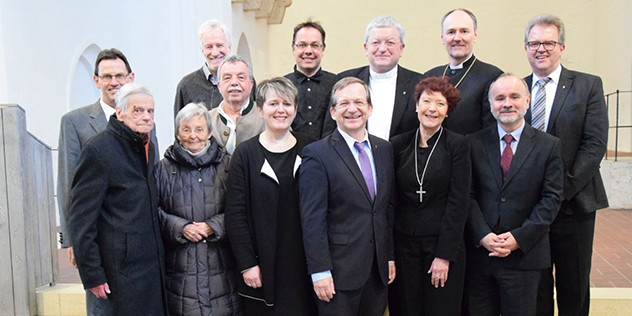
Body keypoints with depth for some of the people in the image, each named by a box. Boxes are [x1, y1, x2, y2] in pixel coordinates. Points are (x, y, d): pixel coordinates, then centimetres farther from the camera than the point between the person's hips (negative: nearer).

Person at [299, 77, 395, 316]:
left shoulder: (384, 149, 8)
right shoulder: (317, 154, -10)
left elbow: (388, 209, 12)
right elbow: (312, 220, -13)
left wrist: (390, 257, 11)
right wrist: (320, 272, -15)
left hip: (378, 269, 5)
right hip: (339, 272, -5)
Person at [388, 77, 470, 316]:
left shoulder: (457, 145, -3)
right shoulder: (399, 144, 4)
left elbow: (458, 203, -7)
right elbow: (391, 200, 5)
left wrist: (444, 255, -11)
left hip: (444, 245, -2)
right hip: (404, 245, 2)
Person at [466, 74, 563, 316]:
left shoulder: (549, 146, 1)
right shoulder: (475, 143, 3)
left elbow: (551, 198, -3)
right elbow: (468, 195, 0)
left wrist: (519, 238, -11)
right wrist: (483, 236, -11)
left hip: (524, 255, -1)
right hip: (480, 252, 1)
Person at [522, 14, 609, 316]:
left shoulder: (588, 85, 1)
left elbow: (595, 144, -7)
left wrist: (564, 188, -14)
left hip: (573, 203, -1)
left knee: (574, 286, 11)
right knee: (535, 285, 12)